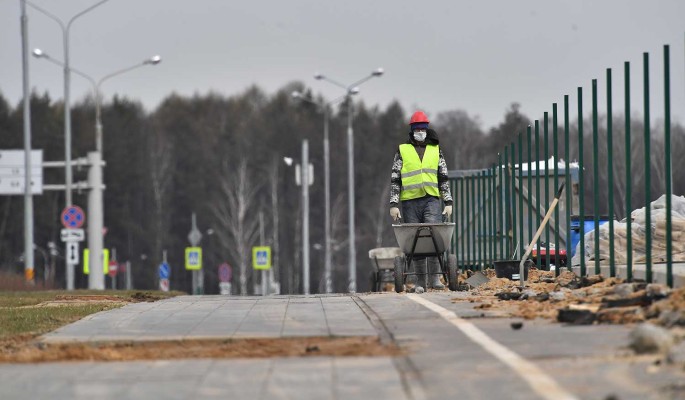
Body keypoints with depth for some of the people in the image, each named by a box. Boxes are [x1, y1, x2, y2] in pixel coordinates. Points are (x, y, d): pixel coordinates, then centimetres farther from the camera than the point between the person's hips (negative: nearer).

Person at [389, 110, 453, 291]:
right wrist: (393, 204, -1)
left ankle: (434, 278, -14)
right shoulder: (402, 151, 9)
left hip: (431, 200, 0)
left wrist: (448, 202, 7)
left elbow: (443, 179, 15)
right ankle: (419, 281, 5)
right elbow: (395, 179, 7)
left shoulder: (436, 151, 14)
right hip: (410, 201, 0)